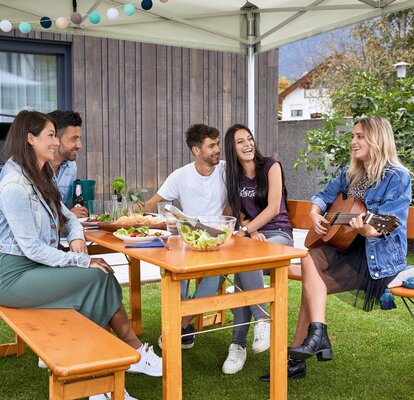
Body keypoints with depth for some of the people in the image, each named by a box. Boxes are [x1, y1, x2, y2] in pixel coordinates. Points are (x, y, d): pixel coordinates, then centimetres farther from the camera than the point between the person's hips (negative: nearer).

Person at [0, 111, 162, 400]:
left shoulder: (41, 179, 11)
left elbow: (66, 215, 21)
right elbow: (31, 249, -20)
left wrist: (77, 237, -1)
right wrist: (81, 261, -17)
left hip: (38, 267, 8)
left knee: (99, 282, -12)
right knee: (99, 277, -16)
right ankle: (135, 352, 1)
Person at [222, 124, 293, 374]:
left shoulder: (271, 166, -1)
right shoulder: (234, 175, 13)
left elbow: (273, 208, -10)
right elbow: (240, 213, 12)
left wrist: (245, 231, -16)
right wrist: (250, 231, -11)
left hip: (278, 233, -4)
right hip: (251, 234, 4)